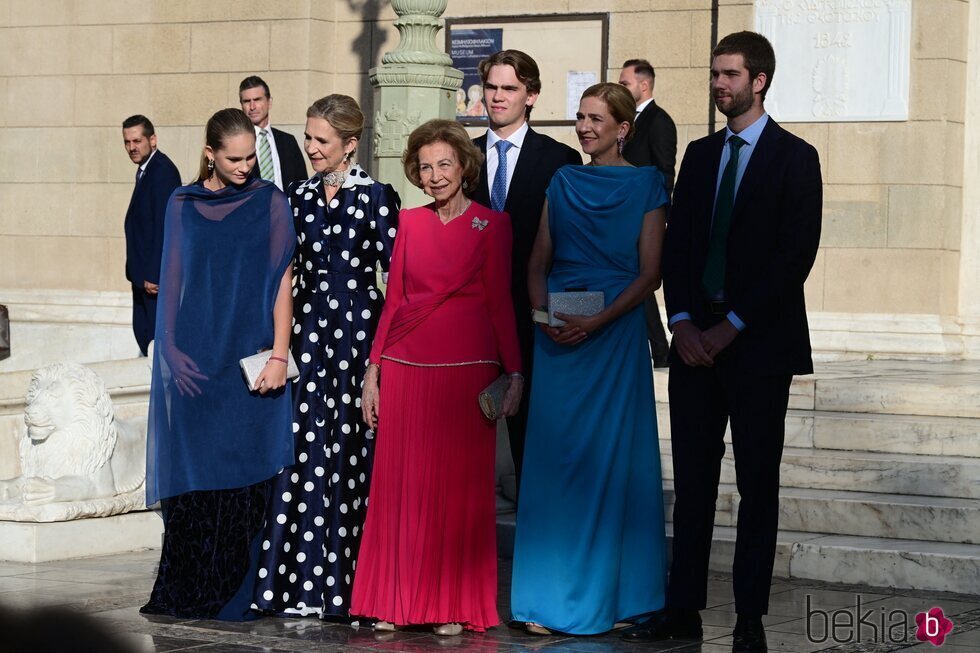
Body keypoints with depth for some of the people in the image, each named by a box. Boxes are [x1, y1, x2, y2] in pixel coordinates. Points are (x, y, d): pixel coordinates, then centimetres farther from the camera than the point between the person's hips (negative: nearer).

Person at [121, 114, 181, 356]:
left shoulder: (162, 171, -18)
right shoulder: (146, 169, 13)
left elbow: (164, 225, -22)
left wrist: (154, 275, -22)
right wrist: (140, 272, 14)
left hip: (157, 274, -10)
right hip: (145, 273, 10)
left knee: (156, 337, -6)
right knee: (143, 333, 14)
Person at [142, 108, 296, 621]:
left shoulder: (269, 202, 3)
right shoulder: (183, 204, 8)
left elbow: (282, 281, -1)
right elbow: (173, 281, 9)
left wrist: (279, 355, -9)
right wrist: (173, 353, 1)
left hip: (249, 361, -2)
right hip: (192, 361, 2)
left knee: (243, 476, -2)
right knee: (192, 477, 1)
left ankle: (235, 595, 5)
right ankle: (186, 593, 9)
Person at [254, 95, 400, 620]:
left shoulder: (377, 197, -3)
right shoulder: (299, 196, 11)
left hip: (358, 324, -4)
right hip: (308, 325, 4)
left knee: (350, 447, -3)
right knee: (305, 445, 0)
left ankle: (342, 583, 4)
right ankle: (304, 580, 4)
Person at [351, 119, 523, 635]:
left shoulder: (492, 225, 1)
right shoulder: (410, 223, 10)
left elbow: (501, 302, 0)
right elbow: (393, 300, 12)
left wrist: (514, 372, -6)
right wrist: (373, 371, 7)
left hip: (467, 371, -3)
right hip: (405, 370, 3)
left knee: (460, 488, 1)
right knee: (401, 486, 4)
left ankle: (454, 606, 8)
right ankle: (395, 602, 12)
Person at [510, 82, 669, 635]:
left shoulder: (645, 185, 0)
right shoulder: (564, 182, 12)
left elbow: (649, 274, -5)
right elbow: (537, 263, 12)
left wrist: (596, 321, -16)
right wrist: (545, 314, -7)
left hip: (614, 335, -4)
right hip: (558, 336, 4)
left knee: (611, 458, -1)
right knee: (553, 456, 2)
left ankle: (612, 591, 8)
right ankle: (550, 596, 5)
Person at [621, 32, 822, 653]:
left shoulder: (795, 158, -3)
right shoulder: (701, 154, 14)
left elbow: (796, 255, -10)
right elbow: (678, 243, 11)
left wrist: (731, 328, -13)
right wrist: (683, 321, -5)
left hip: (759, 343, -5)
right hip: (696, 338, 5)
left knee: (757, 482, 2)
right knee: (693, 478, 6)